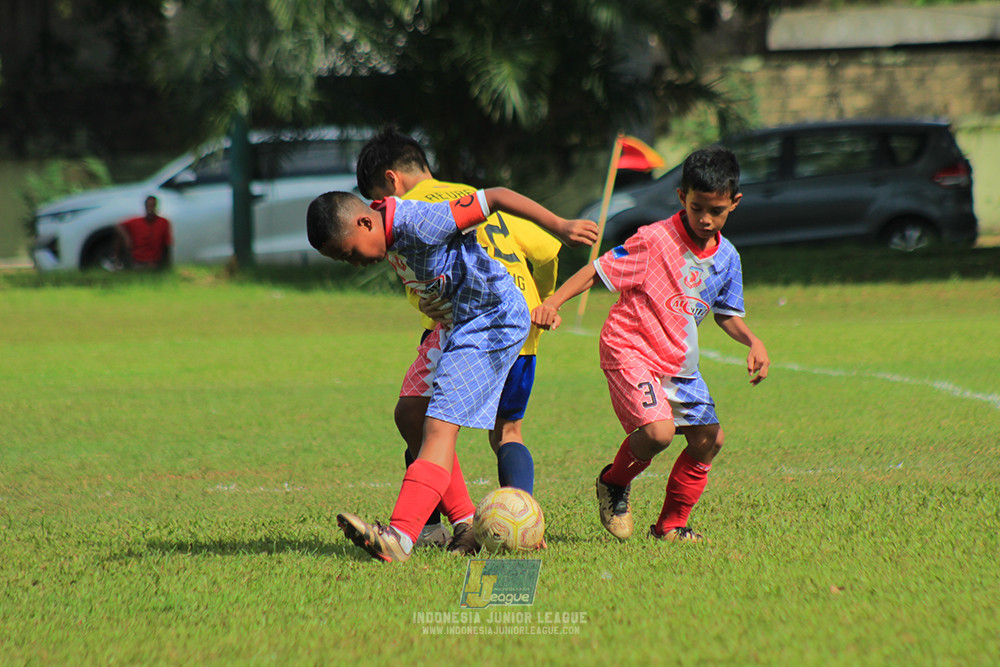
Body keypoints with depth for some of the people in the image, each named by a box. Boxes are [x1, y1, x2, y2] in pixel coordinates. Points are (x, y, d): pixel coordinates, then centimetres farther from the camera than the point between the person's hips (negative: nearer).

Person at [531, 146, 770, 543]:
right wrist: (553, 302, -27)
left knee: (708, 439, 2)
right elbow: (597, 271, -14)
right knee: (658, 431, -26)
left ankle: (671, 525, 19)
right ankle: (614, 483, 6)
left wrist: (752, 341, -3)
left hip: (679, 361, 7)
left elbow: (726, 314, 16)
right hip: (630, 349, -7)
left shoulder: (726, 257, 3)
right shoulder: (654, 240, -17)